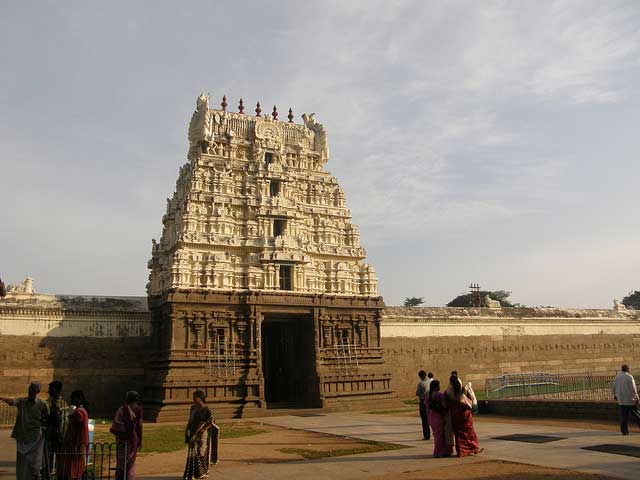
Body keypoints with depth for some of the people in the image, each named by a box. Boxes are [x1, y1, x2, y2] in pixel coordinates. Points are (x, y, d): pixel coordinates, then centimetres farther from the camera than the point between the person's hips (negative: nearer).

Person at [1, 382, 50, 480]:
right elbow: (11, 401, -20)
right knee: (21, 462, 6)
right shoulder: (22, 401, 1)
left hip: (36, 438, -2)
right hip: (22, 438, 2)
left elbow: (47, 420, 5)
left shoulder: (42, 404, -1)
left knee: (34, 462, -2)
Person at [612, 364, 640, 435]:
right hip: (630, 400, -4)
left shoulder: (617, 377, 5)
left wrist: (615, 395, 28)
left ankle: (624, 430, 2)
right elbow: (633, 389, -15)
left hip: (621, 400, 4)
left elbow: (613, 388, 12)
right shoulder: (629, 377, -11)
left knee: (623, 416, 5)